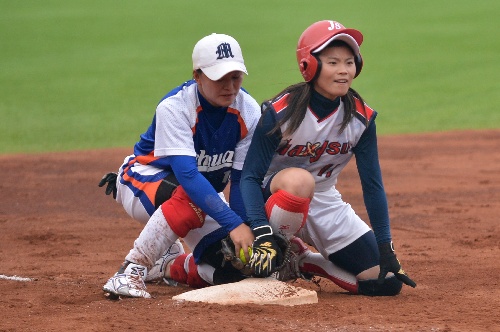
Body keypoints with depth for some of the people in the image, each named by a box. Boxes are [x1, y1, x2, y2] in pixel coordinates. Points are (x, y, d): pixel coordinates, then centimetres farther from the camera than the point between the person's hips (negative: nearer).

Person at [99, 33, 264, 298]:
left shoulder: (249, 112, -15)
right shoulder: (174, 107, -29)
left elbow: (242, 180, -12)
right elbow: (187, 175, -39)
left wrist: (245, 234, -27)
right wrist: (234, 224, -47)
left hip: (204, 190, 6)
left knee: (235, 268, -15)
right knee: (190, 199, -40)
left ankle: (169, 265, 15)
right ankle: (133, 269, -24)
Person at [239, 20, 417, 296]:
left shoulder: (361, 118, -11)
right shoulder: (280, 112, -22)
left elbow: (372, 185, -6)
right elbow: (250, 177, -22)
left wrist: (386, 249, -11)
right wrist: (261, 232, -37)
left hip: (325, 205, 4)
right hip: (273, 198, -4)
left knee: (387, 282, -7)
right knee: (299, 179, -41)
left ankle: (302, 262, 11)